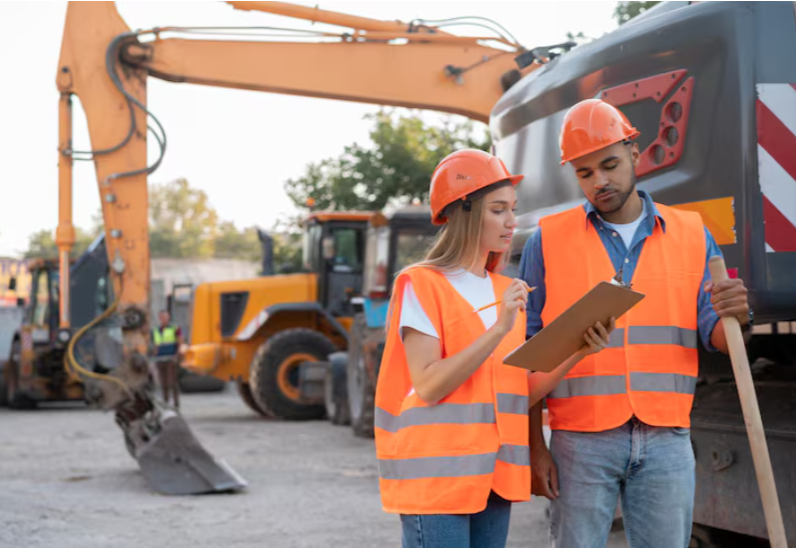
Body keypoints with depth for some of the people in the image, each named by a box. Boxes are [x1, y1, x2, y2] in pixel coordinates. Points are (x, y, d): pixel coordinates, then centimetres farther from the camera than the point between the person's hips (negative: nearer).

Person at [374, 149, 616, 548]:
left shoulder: (506, 292, 15)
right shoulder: (421, 284, -6)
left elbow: (522, 392, 10)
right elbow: (428, 385, -16)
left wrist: (576, 352, -4)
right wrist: (499, 329, -21)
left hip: (494, 477, 7)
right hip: (436, 475, -6)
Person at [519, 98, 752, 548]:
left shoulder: (692, 235, 8)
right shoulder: (548, 241, 3)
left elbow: (714, 336, 5)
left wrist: (736, 316, -20)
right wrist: (535, 447, -5)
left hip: (667, 440, 2)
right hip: (580, 440, -1)